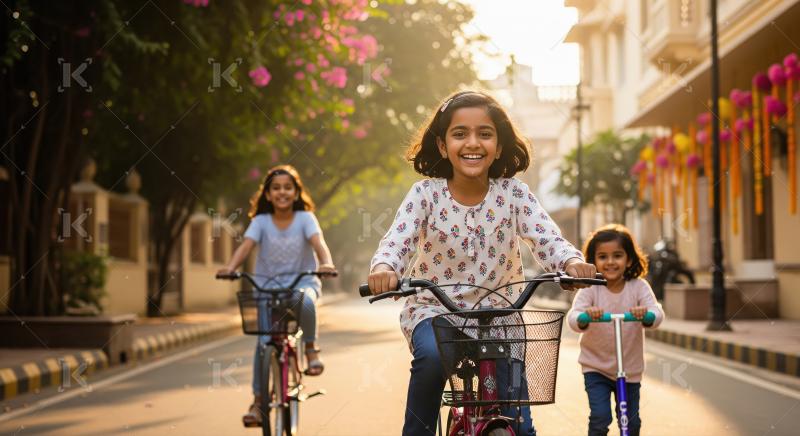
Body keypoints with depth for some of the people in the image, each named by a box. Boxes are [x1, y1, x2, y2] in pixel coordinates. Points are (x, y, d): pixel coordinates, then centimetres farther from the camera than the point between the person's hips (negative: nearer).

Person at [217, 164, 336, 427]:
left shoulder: (305, 218, -2)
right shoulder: (261, 221, 0)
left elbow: (318, 242, -18)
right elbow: (246, 245, -14)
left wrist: (326, 263, -41)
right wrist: (230, 267, -35)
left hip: (302, 280, -1)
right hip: (268, 284, 1)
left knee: (305, 302, -37)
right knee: (264, 339, -15)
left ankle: (311, 348, -9)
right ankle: (258, 401, -6)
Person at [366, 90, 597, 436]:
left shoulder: (513, 194, -7)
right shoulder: (427, 193, -10)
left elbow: (548, 239, -18)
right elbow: (396, 240, -22)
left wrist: (572, 261, -41)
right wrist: (384, 268, -46)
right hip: (433, 308, -1)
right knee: (433, 357, -33)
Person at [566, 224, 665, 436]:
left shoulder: (638, 287, -10)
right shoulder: (590, 289, -12)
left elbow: (658, 314, -22)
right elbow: (573, 318, -26)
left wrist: (647, 313, -45)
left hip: (630, 368, 2)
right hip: (596, 367, -2)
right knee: (600, 418, -13)